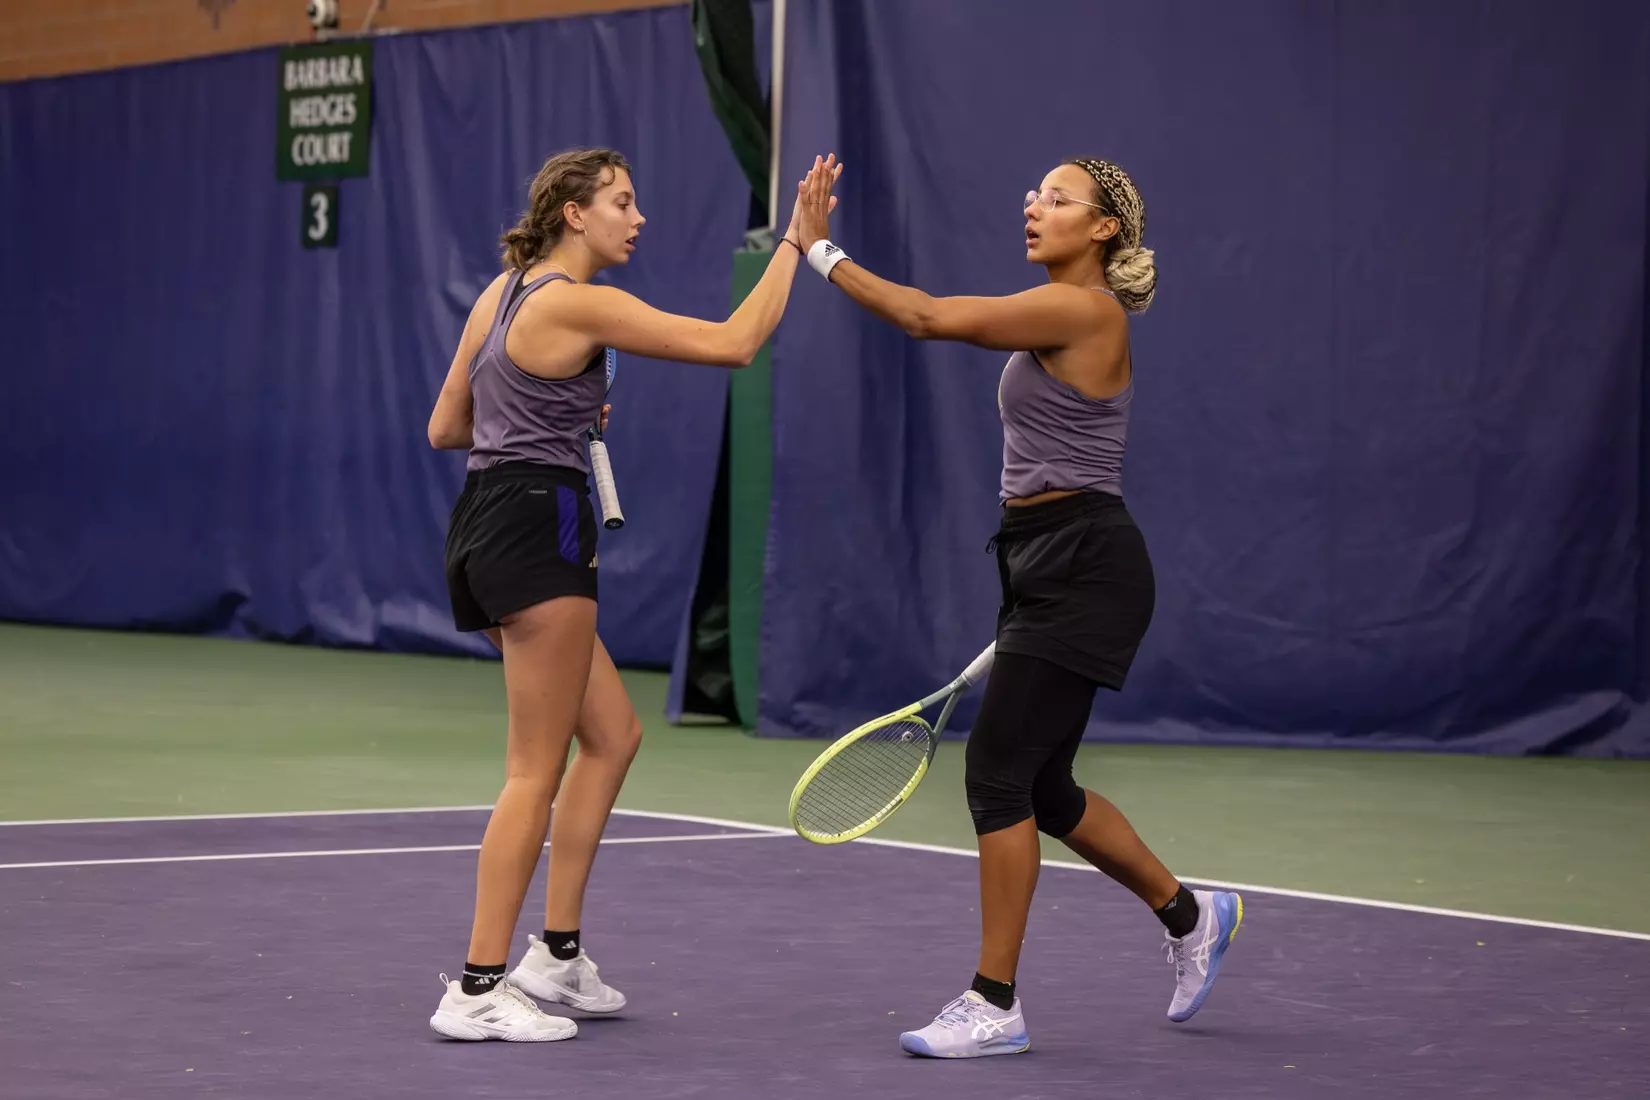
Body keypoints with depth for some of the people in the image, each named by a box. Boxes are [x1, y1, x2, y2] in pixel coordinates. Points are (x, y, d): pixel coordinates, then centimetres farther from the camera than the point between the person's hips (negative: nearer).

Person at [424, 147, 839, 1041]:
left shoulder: (501, 291, 14)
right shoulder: (580, 304, -12)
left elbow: (445, 428, 18)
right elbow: (734, 342, -13)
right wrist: (796, 243, -6)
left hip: (488, 524, 10)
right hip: (537, 524, -10)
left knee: (613, 734, 16)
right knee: (537, 769, -5)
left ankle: (556, 955, 17)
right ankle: (477, 990, -5)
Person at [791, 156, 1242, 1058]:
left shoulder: (1082, 309, -13)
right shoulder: (1061, 320, 17)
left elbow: (926, 316, -20)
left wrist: (822, 252, -12)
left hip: (1083, 568, -10)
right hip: (1047, 570, 10)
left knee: (997, 769, -9)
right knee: (1042, 788, 14)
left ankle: (993, 1007, -3)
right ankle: (1189, 914, 32)